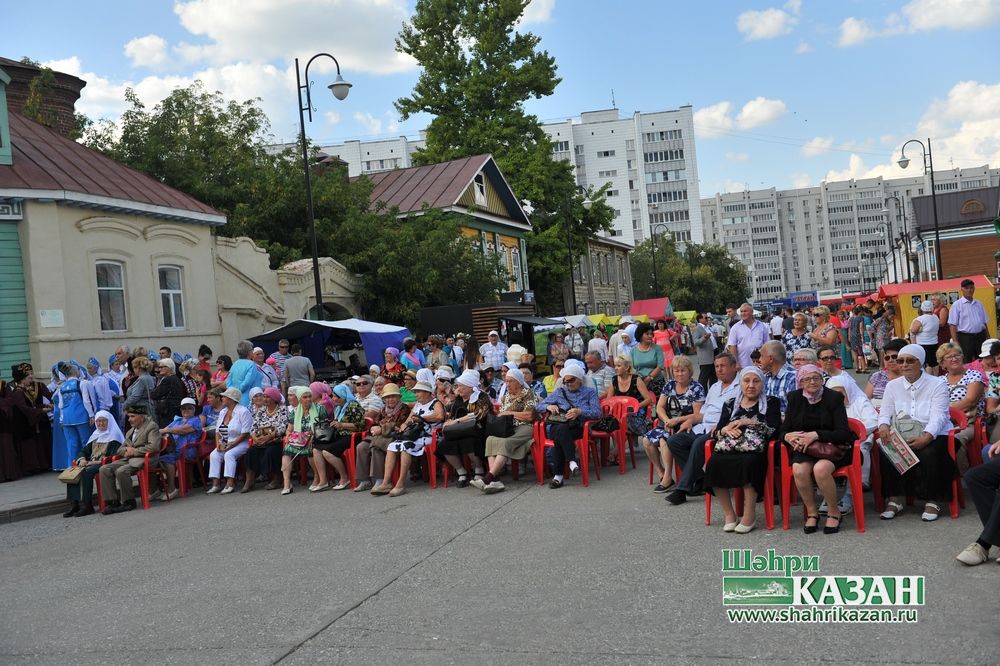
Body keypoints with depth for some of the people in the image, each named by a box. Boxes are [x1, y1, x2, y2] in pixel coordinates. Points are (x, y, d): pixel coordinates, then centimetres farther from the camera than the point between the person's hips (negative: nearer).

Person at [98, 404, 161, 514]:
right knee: (104, 469, -12)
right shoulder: (130, 431, 26)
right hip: (128, 459, 8)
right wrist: (126, 450, 2)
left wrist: (135, 451, -12)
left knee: (121, 471, -31)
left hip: (144, 459, -8)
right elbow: (119, 449, 27)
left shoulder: (152, 426, -1)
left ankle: (129, 501, -16)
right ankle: (112, 501, -12)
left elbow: (154, 446, -15)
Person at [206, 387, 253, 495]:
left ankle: (230, 484, -32)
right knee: (214, 455, -18)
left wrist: (231, 445, -20)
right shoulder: (223, 412, 17)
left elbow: (245, 433, -15)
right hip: (224, 444, 7)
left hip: (240, 443, -7)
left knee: (229, 454, -31)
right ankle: (216, 484, -21)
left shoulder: (243, 411, -8)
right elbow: (217, 431, 15)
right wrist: (218, 443, -5)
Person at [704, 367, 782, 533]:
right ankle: (728, 513, -17)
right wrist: (726, 429, -4)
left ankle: (749, 515, -24)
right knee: (714, 463, -31)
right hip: (727, 449, 3)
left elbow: (774, 428, 1)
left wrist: (746, 422, -1)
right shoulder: (730, 404, 26)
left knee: (748, 463, -38)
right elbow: (718, 430, 19)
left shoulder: (770, 402, 17)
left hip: (754, 449, -3)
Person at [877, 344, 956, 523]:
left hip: (934, 436, -3)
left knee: (929, 454, -35)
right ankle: (895, 499, -15)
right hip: (901, 438, 3)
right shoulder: (892, 386, 11)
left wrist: (925, 438, -33)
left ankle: (932, 501, -15)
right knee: (886, 452, -26)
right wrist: (883, 426, -20)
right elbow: (885, 413, 6)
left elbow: (938, 416, -14)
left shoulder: (937, 384, -2)